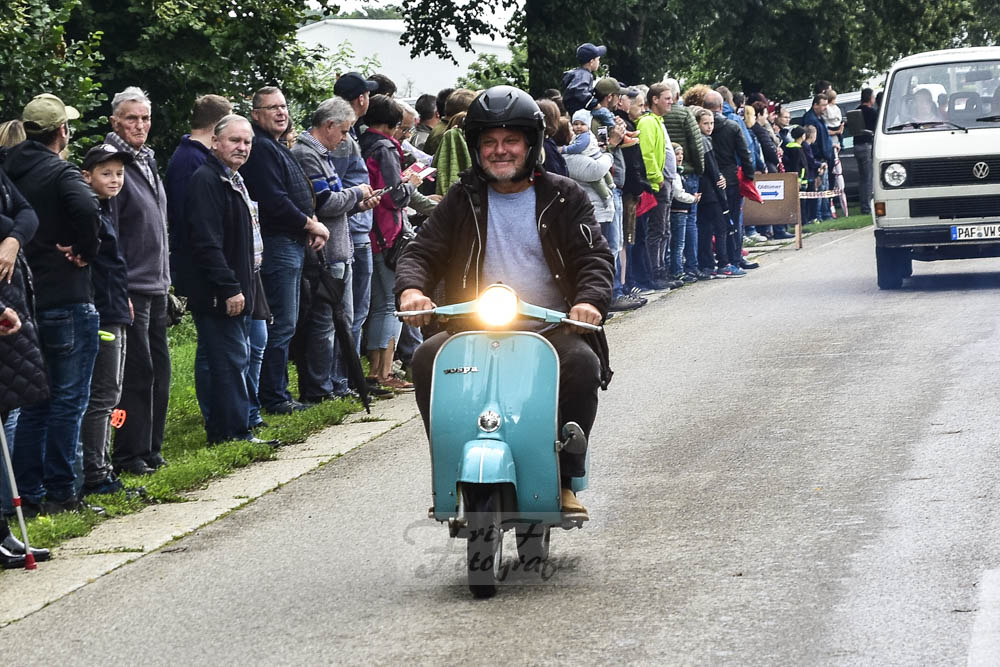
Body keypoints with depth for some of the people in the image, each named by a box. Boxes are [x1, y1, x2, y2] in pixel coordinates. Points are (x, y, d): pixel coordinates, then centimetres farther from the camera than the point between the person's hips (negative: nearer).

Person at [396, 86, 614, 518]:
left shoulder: (563, 198, 8)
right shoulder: (463, 200, 14)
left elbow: (595, 257, 0)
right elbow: (423, 250, 7)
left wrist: (589, 300, -23)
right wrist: (411, 289, -17)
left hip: (551, 325, -2)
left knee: (583, 363, -33)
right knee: (427, 358, -27)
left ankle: (565, 479, -20)